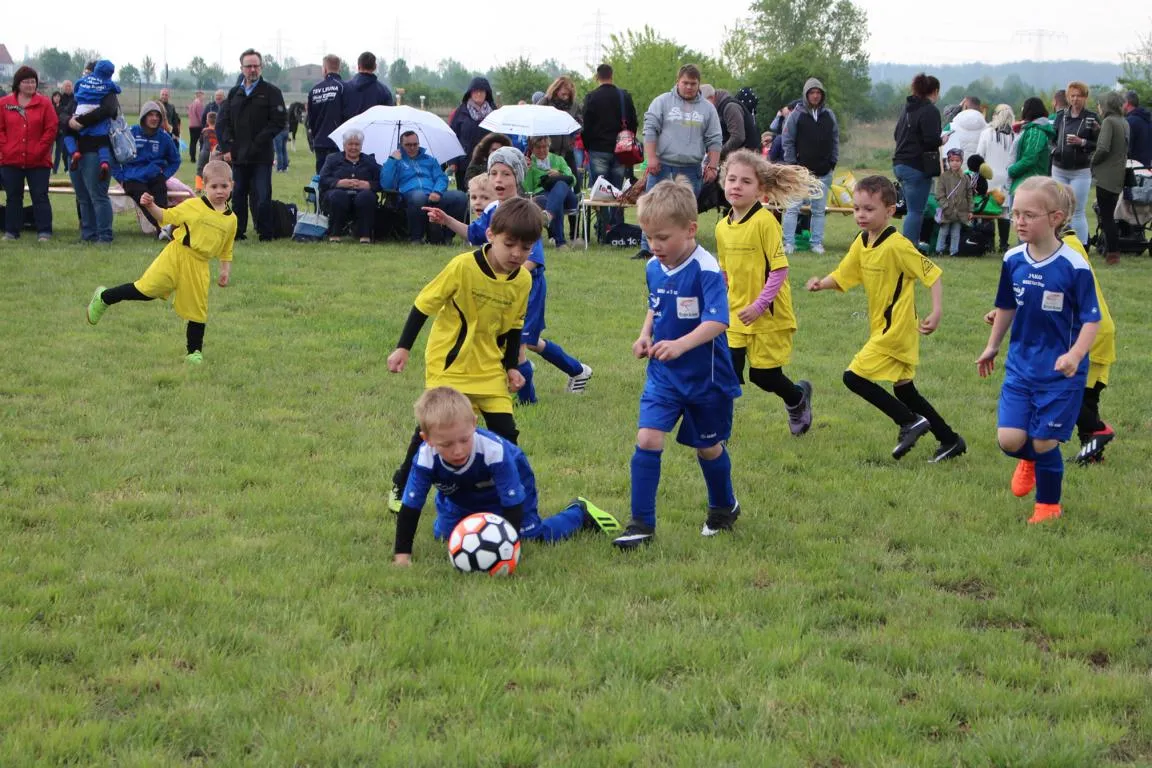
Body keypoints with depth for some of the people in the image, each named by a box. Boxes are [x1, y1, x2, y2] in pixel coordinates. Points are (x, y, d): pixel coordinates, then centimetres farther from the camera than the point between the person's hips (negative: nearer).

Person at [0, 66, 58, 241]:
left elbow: (51, 129, -3)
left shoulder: (44, 104, 1)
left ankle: (44, 232, 2)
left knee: (40, 196, -1)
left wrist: (39, 150, -10)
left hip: (38, 161, -2)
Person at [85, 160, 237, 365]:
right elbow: (166, 217, 2)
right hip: (176, 256, -3)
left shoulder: (231, 220, 7)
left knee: (197, 310, 3)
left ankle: (194, 352, 16)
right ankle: (104, 298, 11)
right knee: (147, 289, -8)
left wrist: (225, 271, 10)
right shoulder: (193, 205, -3)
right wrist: (151, 206, -13)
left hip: (199, 267, 3)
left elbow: (226, 251, 16)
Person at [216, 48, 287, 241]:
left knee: (261, 195, -6)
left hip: (261, 157, -4)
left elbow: (279, 122, -5)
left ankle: (265, 233, 0)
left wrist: (258, 142, -11)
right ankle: (237, 231, 14)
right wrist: (226, 148, -1)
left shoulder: (271, 92, 2)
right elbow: (222, 122, 13)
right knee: (238, 195, 7)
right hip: (237, 156, 4)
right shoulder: (234, 93, 15)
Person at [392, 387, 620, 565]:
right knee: (442, 535, 3)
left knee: (535, 536, -10)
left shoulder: (494, 450, -45)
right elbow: (410, 507, -29)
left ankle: (580, 513, 20)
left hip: (513, 485, -4)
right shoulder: (426, 459, -38)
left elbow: (512, 503, -37)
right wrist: (402, 555, -33)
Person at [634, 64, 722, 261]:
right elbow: (650, 130, -1)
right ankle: (647, 249, -1)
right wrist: (651, 158, -10)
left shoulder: (707, 108, 11)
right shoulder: (662, 102, 4)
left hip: (690, 170, 2)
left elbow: (714, 140, 11)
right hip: (662, 166, -2)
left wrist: (712, 166, 3)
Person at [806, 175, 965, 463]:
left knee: (854, 376, -12)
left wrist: (936, 313, -26)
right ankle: (950, 440, 24)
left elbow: (932, 274, -17)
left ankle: (910, 422, -4)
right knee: (904, 389, 15)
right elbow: (842, 276, 10)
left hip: (896, 329, -9)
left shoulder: (897, 246, -20)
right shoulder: (861, 244, 5)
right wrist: (821, 284, -11)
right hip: (881, 328, 9)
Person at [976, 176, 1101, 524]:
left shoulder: (1074, 266, -17)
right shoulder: (1013, 260, -2)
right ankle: (1029, 459, 34)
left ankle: (1048, 505, 26)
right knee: (1009, 439, -4)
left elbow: (1091, 319, -14)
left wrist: (1075, 355, -28)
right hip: (1020, 365, 4)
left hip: (1060, 372, -4)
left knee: (1044, 442, 1)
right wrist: (992, 346, 23)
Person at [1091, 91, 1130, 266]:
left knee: (1106, 215, -5)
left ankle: (1113, 253, -7)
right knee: (1109, 214, 15)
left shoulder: (1108, 121, -12)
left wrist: (1093, 162, -4)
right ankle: (1110, 250, 18)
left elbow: (1103, 148, -20)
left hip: (1106, 176, -8)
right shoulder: (1124, 123, 13)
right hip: (1118, 176, 8)